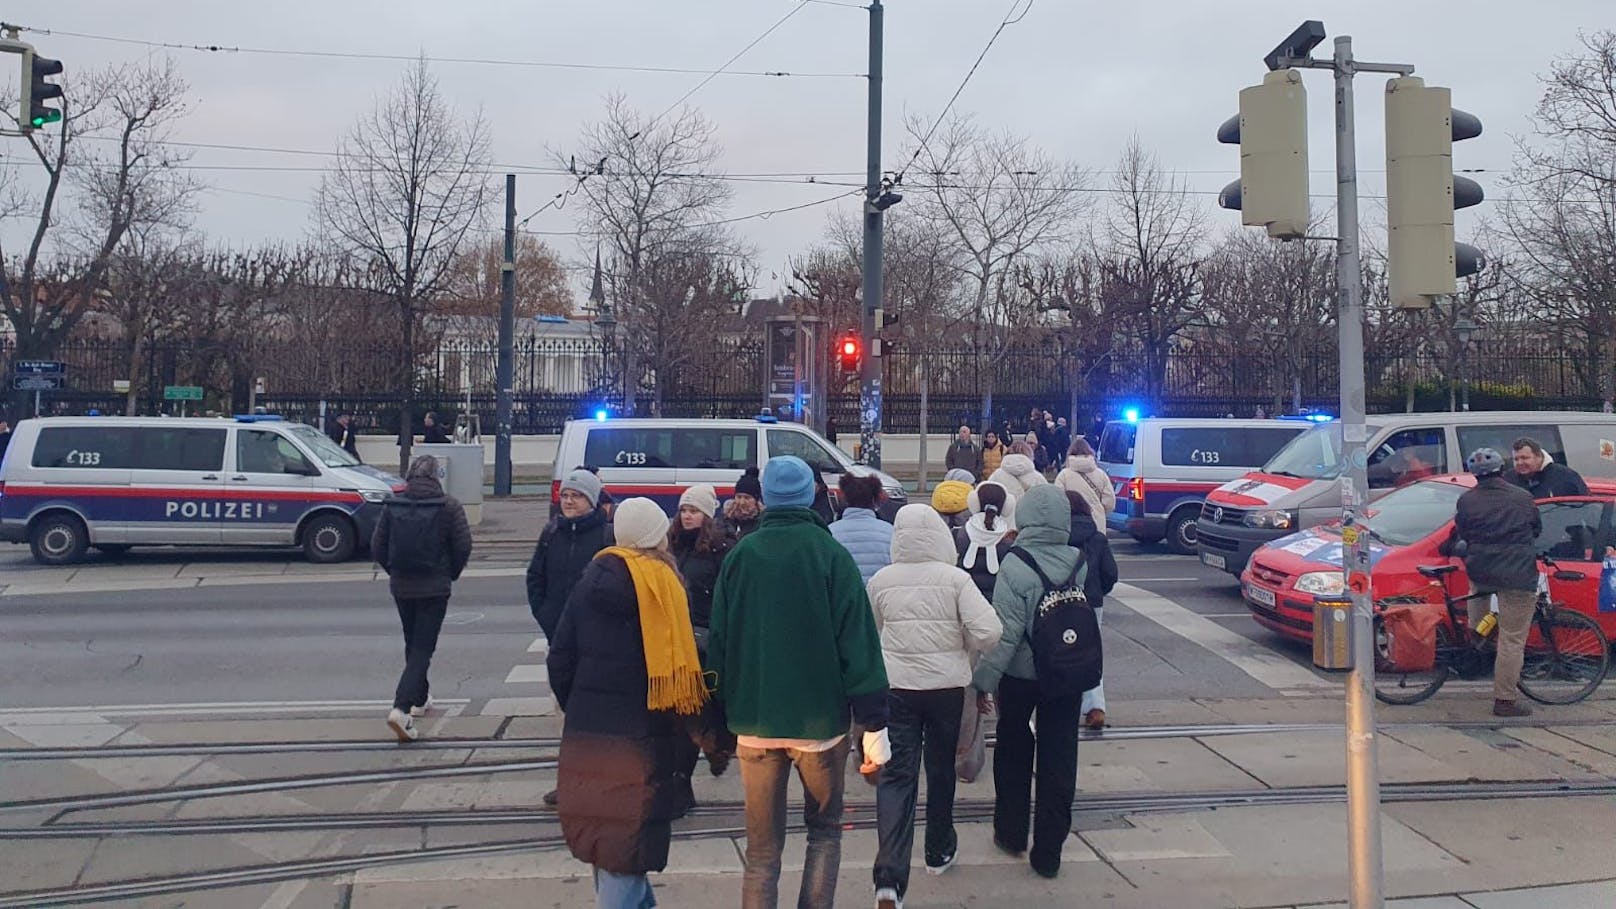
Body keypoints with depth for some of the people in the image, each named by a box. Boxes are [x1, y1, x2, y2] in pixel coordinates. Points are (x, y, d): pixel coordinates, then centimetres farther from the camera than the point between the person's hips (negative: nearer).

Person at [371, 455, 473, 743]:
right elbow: (463, 547, -10)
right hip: (434, 588, -4)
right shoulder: (449, 507, -10)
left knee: (413, 645, 21)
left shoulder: (393, 506, -1)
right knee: (423, 648, -1)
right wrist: (451, 574, 7)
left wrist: (395, 572, 15)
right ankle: (401, 708, -15)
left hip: (401, 587, 4)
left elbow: (377, 545, 1)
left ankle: (419, 699, 35)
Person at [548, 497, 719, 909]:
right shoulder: (660, 582, -10)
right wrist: (694, 726, -1)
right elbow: (680, 661, -12)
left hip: (585, 732, 5)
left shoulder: (590, 580, 5)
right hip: (640, 735, -5)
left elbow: (560, 660, 7)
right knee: (628, 840, 1)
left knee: (600, 831, 18)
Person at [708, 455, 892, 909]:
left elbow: (719, 642, 2)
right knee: (824, 830, 20)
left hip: (755, 723, 2)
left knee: (762, 849, 12)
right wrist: (874, 725, -6)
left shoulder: (739, 556, -1)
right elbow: (858, 645, -12)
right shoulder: (831, 554, -9)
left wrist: (721, 718, 12)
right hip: (821, 721, -2)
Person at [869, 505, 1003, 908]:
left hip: (896, 685, 1)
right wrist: (964, 647, 3)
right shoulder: (955, 579, -11)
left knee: (896, 774, 0)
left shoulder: (881, 580, -3)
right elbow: (988, 631, -18)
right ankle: (939, 850, 37)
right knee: (941, 768, 19)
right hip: (946, 684, 0)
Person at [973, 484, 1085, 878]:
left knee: (1013, 755, 19)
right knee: (1058, 761, 11)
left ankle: (1012, 834, 31)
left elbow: (1006, 632, -21)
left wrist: (985, 680, -15)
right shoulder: (1079, 561, -8)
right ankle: (1048, 852, 17)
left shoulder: (1014, 566, -20)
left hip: (1021, 676, -2)